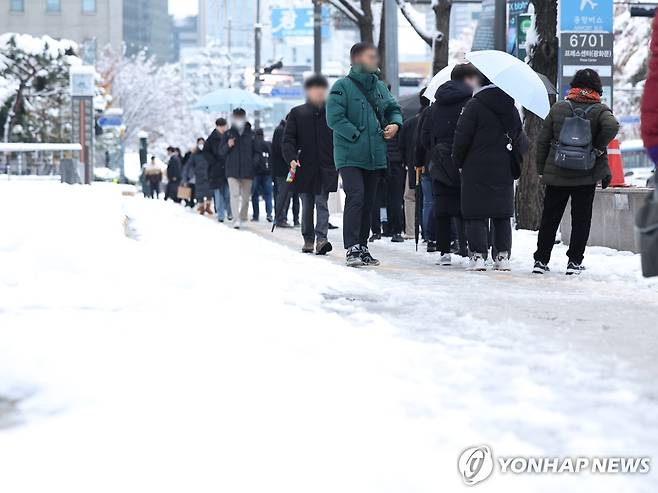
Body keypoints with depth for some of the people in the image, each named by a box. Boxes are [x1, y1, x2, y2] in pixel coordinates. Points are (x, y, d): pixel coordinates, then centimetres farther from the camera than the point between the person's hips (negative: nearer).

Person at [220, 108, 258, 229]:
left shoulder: (251, 134, 7)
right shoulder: (228, 133, 7)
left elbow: (256, 151, 12)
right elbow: (221, 151, 8)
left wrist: (253, 161, -4)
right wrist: (228, 145, -12)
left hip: (247, 170, 1)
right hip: (232, 170, -1)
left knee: (245, 196, 9)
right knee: (234, 194, -13)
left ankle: (243, 217, 25)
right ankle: (236, 220, -18)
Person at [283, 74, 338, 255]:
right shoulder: (297, 113, 5)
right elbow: (288, 139, 2)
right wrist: (291, 158, -14)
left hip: (326, 167, -1)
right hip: (305, 167, 1)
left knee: (322, 203, -10)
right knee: (307, 205, 9)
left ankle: (321, 237, -18)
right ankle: (308, 239, 17)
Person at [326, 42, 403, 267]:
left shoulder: (379, 86, 12)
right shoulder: (343, 87, -8)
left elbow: (393, 108, 23)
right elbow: (334, 118, -14)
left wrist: (395, 124, 2)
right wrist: (357, 135, -16)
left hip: (374, 156, 7)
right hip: (350, 155, -7)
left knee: (368, 203, 10)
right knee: (355, 197, -18)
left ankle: (362, 247, 19)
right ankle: (352, 248, -17)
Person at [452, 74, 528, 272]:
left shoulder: (474, 106, -9)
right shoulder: (511, 109, 7)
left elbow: (462, 137, -10)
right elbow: (522, 144, 13)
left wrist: (459, 162, 4)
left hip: (477, 170, -4)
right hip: (504, 172, 4)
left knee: (476, 215, -1)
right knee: (502, 216, 11)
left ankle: (478, 255, -9)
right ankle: (503, 256, 8)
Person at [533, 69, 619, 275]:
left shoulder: (558, 108, 3)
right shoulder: (600, 110, -3)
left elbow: (543, 140, 3)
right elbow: (612, 127, -24)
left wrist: (541, 168, 11)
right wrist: (598, 148, -9)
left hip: (556, 174, 2)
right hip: (587, 176, -2)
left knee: (549, 218, 9)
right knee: (581, 219, 7)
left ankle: (541, 260, 9)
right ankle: (575, 261, 5)